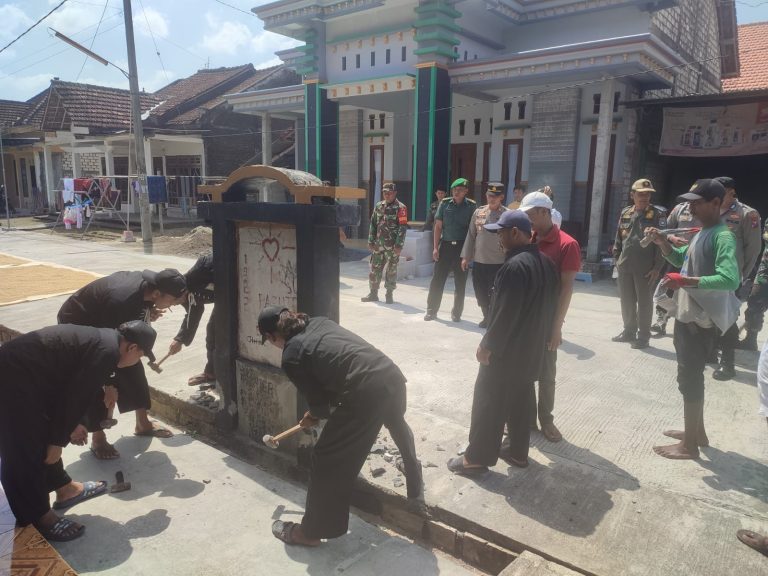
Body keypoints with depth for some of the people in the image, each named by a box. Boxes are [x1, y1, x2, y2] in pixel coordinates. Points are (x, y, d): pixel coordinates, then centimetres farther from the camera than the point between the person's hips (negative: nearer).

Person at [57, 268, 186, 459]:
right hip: (76, 324, -8)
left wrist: (149, 312, -20)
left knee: (132, 366, 6)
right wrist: (109, 384, -23)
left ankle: (142, 423, 18)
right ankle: (98, 439, 3)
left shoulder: (147, 281, -20)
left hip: (104, 323, 8)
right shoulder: (121, 301, -42)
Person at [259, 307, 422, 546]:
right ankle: (414, 482, 66)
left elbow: (320, 403, 3)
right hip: (392, 375, 9)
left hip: (366, 394, -8)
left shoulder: (291, 357, -1)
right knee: (398, 425, 39)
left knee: (326, 460, 10)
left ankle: (311, 531, 27)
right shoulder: (319, 321, 17)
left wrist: (314, 415, 27)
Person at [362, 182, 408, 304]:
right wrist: (371, 241, 7)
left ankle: (389, 294, 14)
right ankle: (373, 293, 18)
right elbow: (373, 224, 13)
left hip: (392, 246, -5)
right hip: (378, 245, 5)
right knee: (375, 269, 7)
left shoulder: (400, 208, -7)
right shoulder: (379, 206, 11)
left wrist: (399, 245, -16)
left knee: (391, 270, 3)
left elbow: (403, 227, -11)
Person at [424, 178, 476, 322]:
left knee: (460, 283, 6)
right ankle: (431, 310, 12)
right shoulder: (445, 203, 4)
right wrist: (435, 247, -2)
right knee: (437, 280, 1)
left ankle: (456, 313, 18)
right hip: (445, 245, 1)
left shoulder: (471, 206, 1)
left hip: (462, 247, -1)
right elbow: (438, 226, 4)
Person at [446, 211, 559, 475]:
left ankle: (477, 457, 11)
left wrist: (487, 345, -15)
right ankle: (518, 452, 28)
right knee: (519, 402, 18)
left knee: (489, 402, 2)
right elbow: (550, 307, 13)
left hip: (507, 349, -9)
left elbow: (505, 312, -24)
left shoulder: (516, 265, -22)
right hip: (532, 349, 9)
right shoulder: (546, 262, 7)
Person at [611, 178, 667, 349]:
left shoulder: (658, 214, -5)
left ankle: (643, 336, 13)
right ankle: (629, 331, 27)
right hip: (625, 266, 5)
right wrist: (617, 259, 11)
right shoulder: (625, 213, 9)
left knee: (644, 302, 3)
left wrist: (657, 267, -13)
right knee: (626, 300, 13)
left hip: (645, 268, -5)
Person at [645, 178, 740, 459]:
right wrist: (662, 241, 6)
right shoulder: (701, 233, 11)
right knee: (691, 375, 19)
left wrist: (686, 281, -33)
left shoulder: (723, 236, -20)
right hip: (687, 315, 10)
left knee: (689, 378, -2)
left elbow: (730, 279, -32)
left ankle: (689, 445, 10)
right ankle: (697, 431, 34)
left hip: (701, 319, -10)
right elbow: (679, 258, 23)